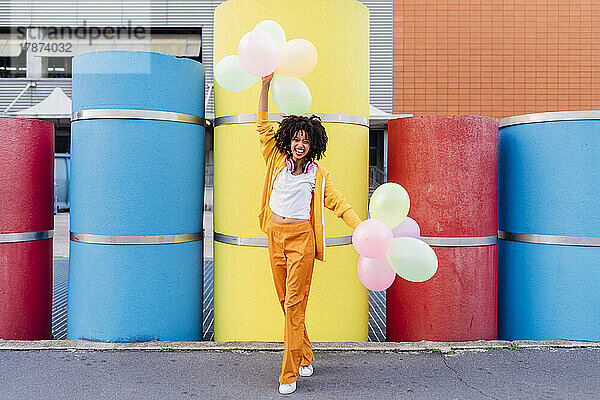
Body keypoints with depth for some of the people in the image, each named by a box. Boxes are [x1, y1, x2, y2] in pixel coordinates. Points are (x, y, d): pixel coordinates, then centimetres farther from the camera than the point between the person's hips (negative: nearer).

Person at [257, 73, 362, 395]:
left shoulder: (317, 174, 3)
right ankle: (305, 356, 29)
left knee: (295, 303, -7)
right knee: (285, 301, 10)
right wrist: (266, 86, 3)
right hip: (275, 235, 3)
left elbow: (337, 203, 2)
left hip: (301, 237, -3)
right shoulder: (277, 160, 8)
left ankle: (289, 374, -1)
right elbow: (264, 127, 9)